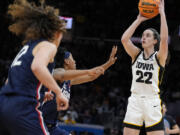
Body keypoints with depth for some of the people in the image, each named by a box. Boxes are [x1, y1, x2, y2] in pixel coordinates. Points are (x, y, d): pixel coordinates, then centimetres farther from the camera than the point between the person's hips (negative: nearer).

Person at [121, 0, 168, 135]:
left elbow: (164, 39, -17)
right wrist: (138, 20, -3)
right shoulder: (136, 54, 10)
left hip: (152, 102, -3)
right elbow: (124, 39, -6)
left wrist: (162, 13, -16)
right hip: (135, 100, 3)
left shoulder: (159, 57, 1)